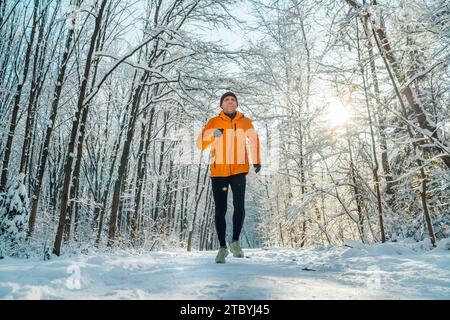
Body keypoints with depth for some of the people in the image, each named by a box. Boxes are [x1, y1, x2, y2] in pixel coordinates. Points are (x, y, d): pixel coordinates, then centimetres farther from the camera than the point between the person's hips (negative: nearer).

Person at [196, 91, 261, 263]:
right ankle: (222, 247, 18)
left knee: (239, 206, -15)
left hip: (238, 170, 0)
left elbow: (254, 140, 23)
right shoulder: (214, 122, 4)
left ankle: (235, 241, 8)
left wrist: (256, 160, 18)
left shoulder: (245, 122, 7)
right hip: (218, 172, 0)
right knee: (220, 210, 3)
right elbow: (201, 144, -4)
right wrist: (213, 135, -23)